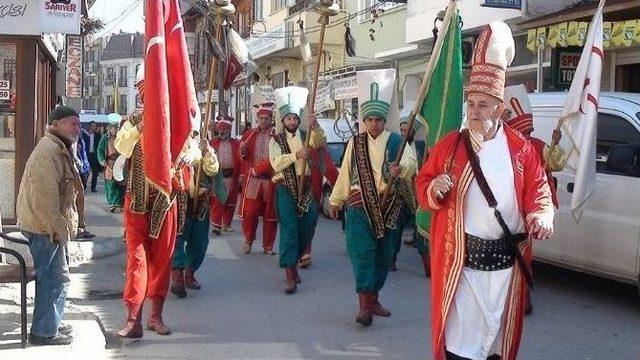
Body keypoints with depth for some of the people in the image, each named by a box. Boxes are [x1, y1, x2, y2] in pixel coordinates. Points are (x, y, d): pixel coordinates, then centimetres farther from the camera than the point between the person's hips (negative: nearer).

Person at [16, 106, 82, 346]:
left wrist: (64, 226, 19)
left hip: (52, 226, 10)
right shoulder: (49, 151, -19)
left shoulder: (59, 149, 16)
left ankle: (51, 324, 30)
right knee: (54, 279, -4)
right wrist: (59, 229, -20)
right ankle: (44, 332, 5)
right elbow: (44, 198, -25)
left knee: (58, 277, 18)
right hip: (45, 227, -10)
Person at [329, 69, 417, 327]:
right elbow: (345, 173, 12)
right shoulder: (355, 143, 6)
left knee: (384, 254, 10)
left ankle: (373, 298, 26)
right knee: (362, 252, -10)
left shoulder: (396, 141, 0)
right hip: (360, 206, -1)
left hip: (388, 208, 1)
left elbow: (410, 161, -19)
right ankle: (364, 305, -10)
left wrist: (400, 168, -41)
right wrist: (335, 201, 17)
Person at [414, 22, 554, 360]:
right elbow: (423, 184, 7)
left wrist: (542, 215, -16)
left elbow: (537, 189, 4)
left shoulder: (520, 148, 3)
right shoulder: (449, 146, 2)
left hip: (506, 259, 1)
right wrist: (434, 189, -16)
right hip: (460, 258, -1)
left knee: (500, 331, 14)